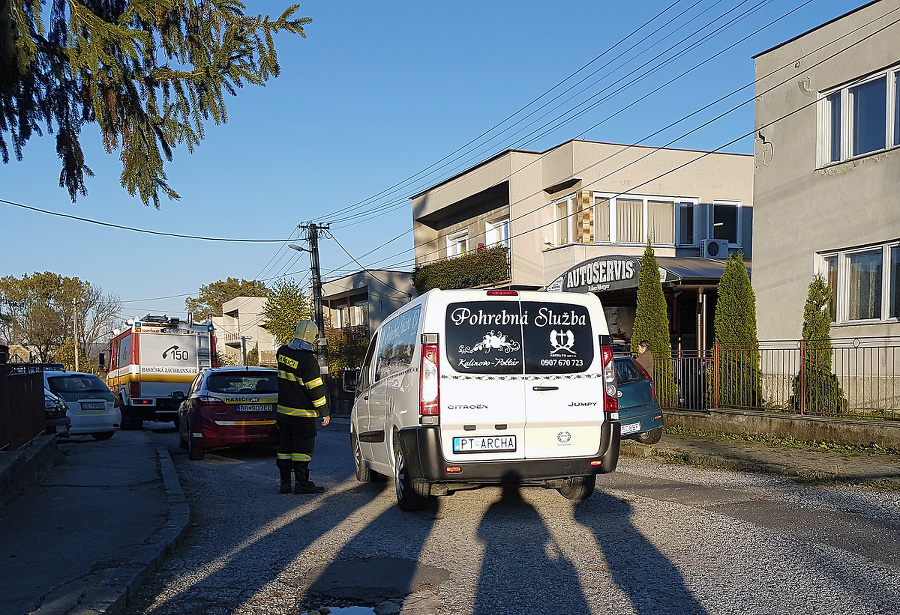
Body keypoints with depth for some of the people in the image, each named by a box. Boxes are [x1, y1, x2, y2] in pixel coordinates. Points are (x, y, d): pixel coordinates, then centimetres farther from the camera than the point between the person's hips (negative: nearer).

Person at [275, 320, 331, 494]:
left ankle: (285, 482, 17)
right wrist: (324, 412, -9)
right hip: (303, 414, -7)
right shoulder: (308, 360, -19)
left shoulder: (283, 352, 2)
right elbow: (316, 389, -16)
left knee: (285, 447, 12)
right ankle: (301, 482, 0)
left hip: (283, 411, 7)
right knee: (302, 447, -1)